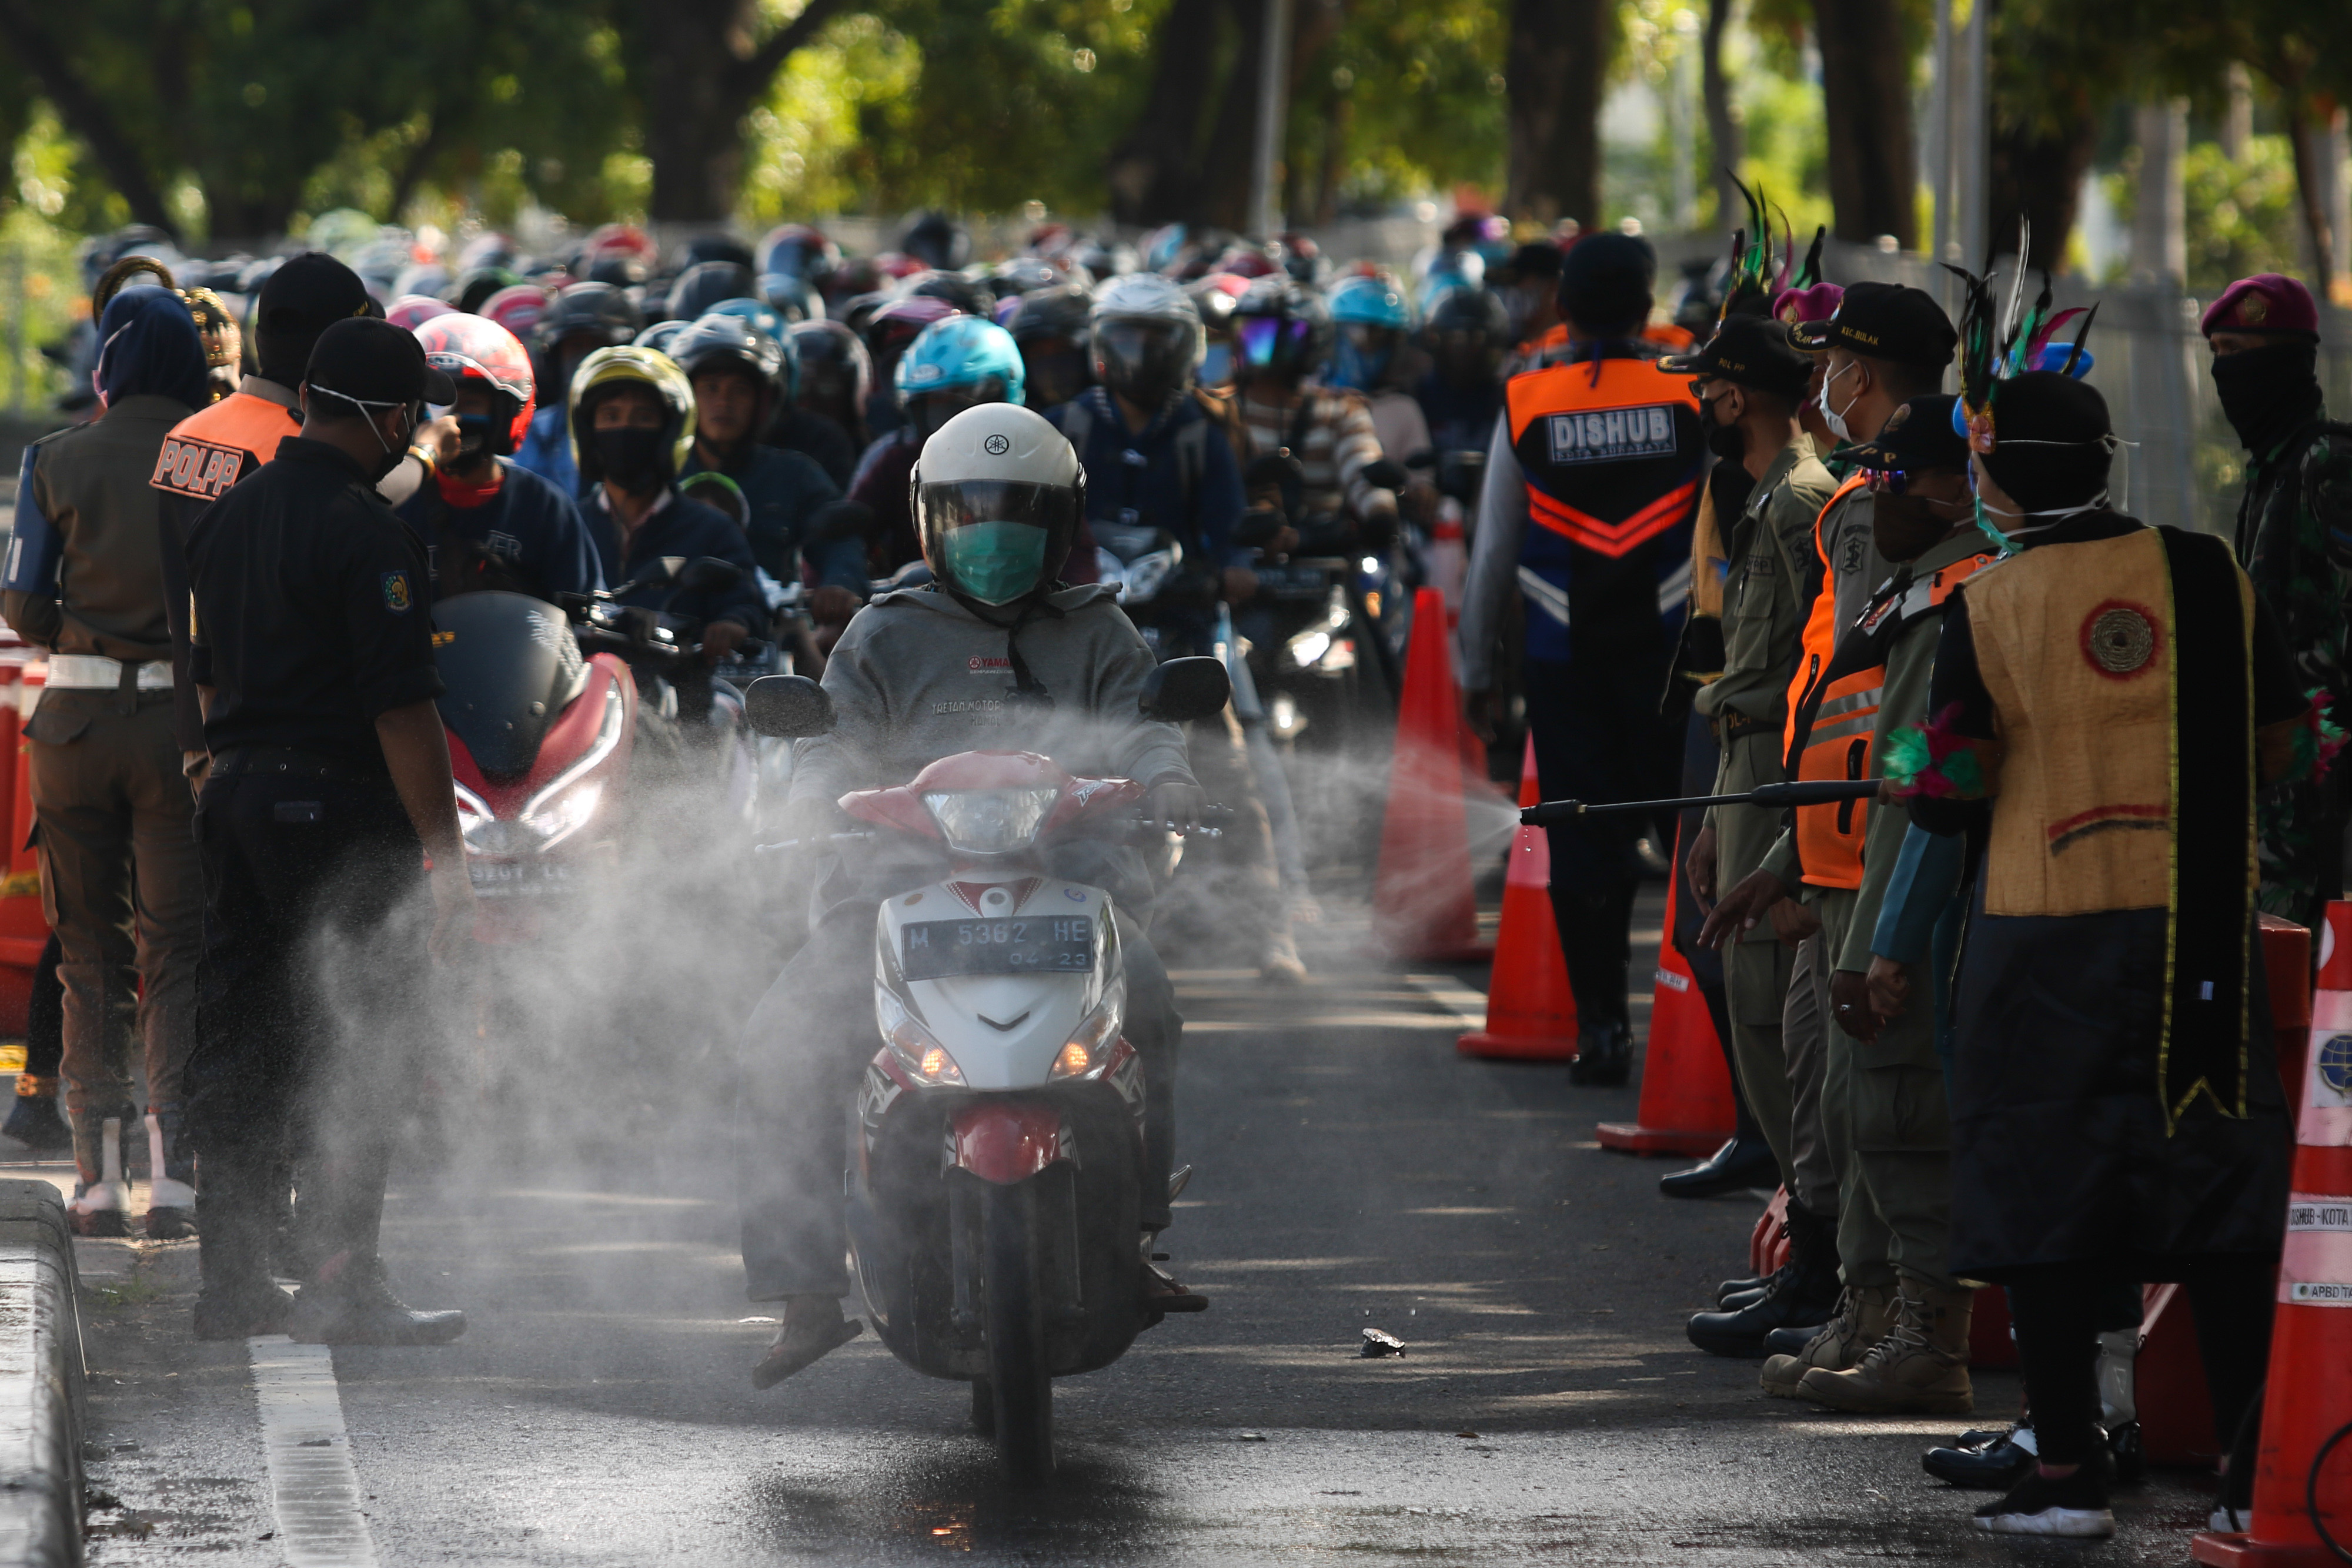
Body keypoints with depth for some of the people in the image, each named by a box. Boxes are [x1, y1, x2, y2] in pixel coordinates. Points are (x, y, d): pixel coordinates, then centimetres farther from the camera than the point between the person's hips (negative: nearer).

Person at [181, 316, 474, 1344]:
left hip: (235, 796, 8)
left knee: (237, 1046, 10)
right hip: (340, 813, -8)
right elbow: (402, 710, -18)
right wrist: (447, 858, -15)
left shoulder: (227, 517, 11)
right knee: (360, 1050, -3)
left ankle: (232, 1283, 12)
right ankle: (342, 1287, -4)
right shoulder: (364, 534, -15)